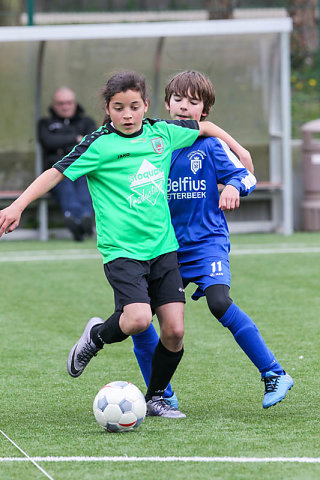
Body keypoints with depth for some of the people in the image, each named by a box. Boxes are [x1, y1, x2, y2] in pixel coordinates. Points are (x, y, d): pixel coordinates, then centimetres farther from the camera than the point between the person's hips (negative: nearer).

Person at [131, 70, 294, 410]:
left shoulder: (209, 144, -4)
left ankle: (274, 374, -17)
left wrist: (233, 187, -27)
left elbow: (245, 175, -6)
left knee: (219, 302, -28)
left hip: (206, 241, -4)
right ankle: (161, 395, 13)